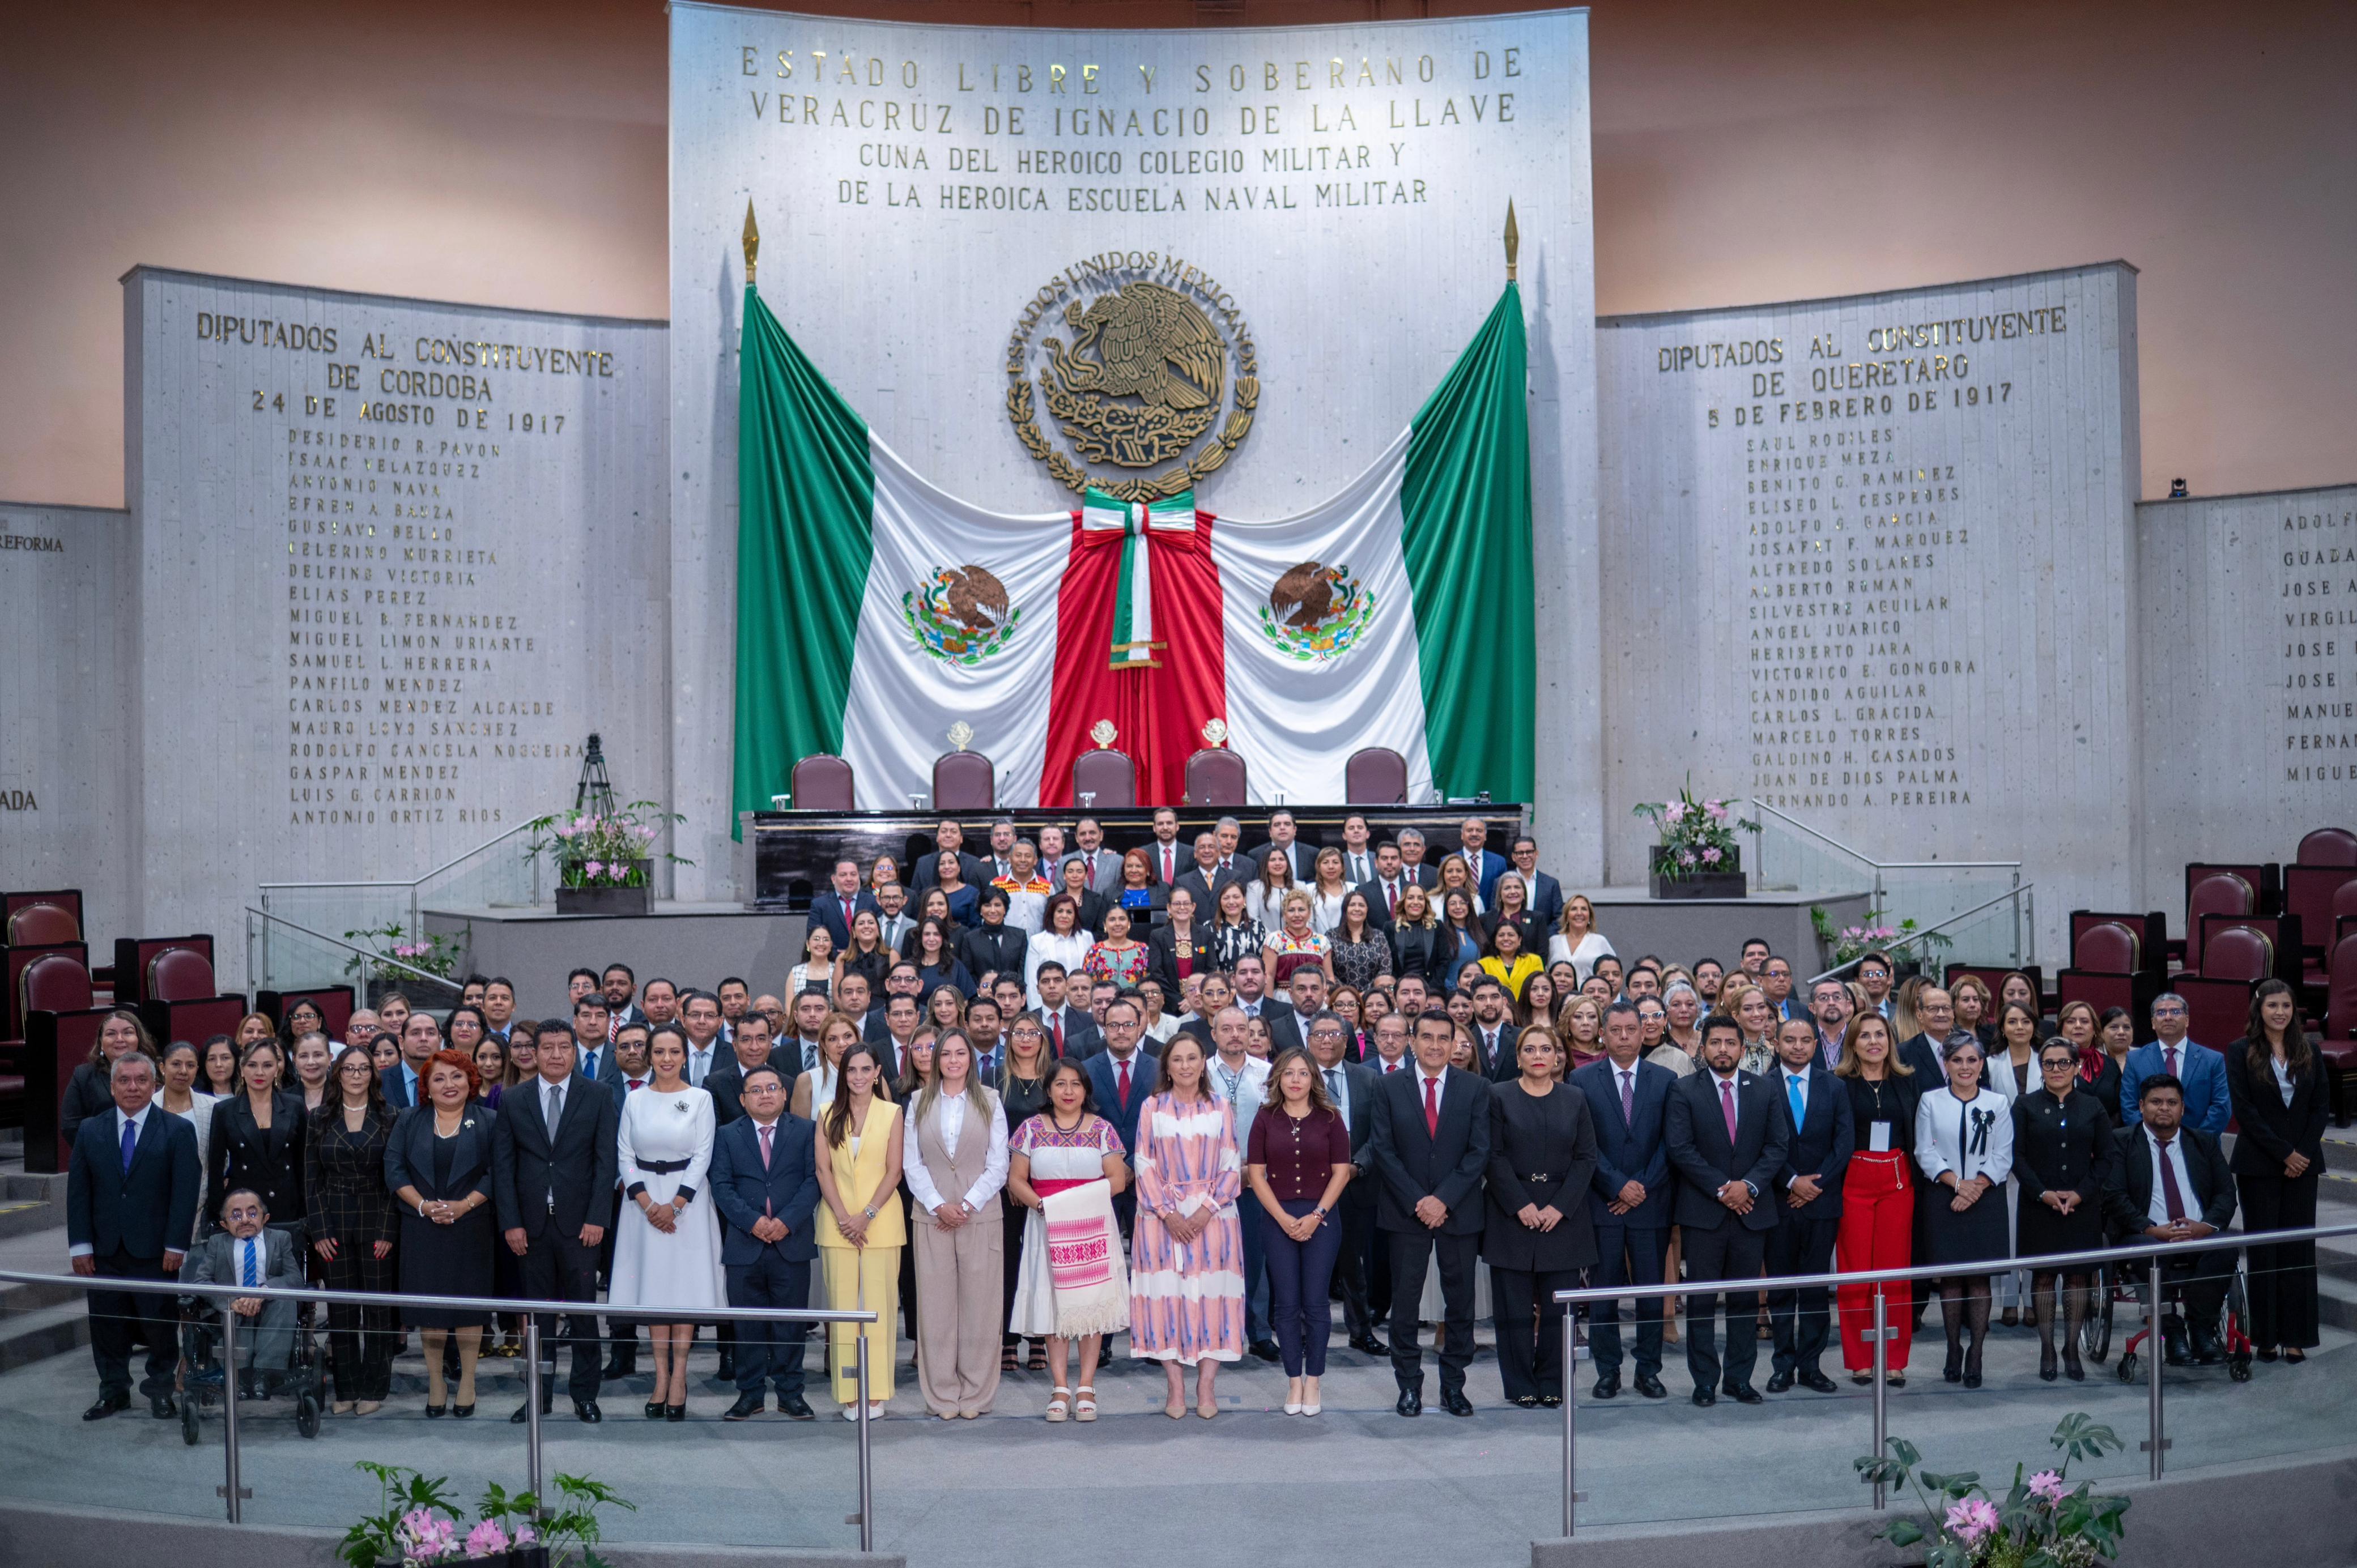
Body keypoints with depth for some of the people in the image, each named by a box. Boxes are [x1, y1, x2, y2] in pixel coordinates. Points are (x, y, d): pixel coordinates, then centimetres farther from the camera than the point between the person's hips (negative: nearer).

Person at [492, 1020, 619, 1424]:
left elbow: (606, 1160, -2)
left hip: (579, 1222, -1)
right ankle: (540, 1393, 16)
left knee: (583, 1310, 2)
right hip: (532, 1223, 2)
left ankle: (585, 1394, 11)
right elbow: (503, 1166, 5)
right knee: (539, 1312, 7)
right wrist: (511, 1223, -3)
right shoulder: (513, 1101, 6)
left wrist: (597, 1218, -8)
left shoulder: (598, 1096, 2)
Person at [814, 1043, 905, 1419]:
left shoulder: (891, 1114, 3)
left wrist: (866, 1216, -9)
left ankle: (876, 1391, 4)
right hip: (837, 1224, 1)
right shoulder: (829, 1114, 8)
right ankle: (848, 1392, 5)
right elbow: (824, 1170, 4)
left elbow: (894, 1172, -1)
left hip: (881, 1221, -1)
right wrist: (843, 1217, -7)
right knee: (842, 1302, 1)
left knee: (878, 1302, -2)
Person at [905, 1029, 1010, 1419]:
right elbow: (912, 1162, 4)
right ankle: (942, 1395, 9)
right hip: (932, 1217, 1)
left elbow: (998, 1164, 1)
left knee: (979, 1305, 0)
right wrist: (939, 1206, -8)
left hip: (981, 1216, -1)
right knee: (936, 1304, 1)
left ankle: (975, 1394, 8)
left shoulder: (989, 1101, 5)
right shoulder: (919, 1101, 8)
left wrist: (967, 1205, -9)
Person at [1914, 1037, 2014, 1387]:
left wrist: (1977, 1185, -11)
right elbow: (1925, 1152, 0)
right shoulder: (1930, 1101, 5)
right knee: (1949, 1275, 1)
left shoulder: (1998, 1104, 6)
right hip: (1943, 1199, 0)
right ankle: (1953, 1349, 14)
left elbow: (2003, 1158, 3)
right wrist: (1957, 1183, -12)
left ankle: (1975, 1354, 4)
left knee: (1979, 1277, -2)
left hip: (1985, 1198, 0)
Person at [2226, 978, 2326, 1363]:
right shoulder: (2241, 1053, -2)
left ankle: (2296, 1337, 6)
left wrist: (2304, 1153, -6)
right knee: (2263, 1248, 0)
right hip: (2259, 1164, -3)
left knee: (2299, 1248, 2)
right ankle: (2266, 1336, 6)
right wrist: (2284, 1153, -11)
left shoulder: (2308, 1053, 8)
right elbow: (2244, 1109, -7)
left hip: (2303, 1163, 3)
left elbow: (2319, 1107, 6)